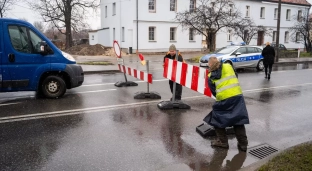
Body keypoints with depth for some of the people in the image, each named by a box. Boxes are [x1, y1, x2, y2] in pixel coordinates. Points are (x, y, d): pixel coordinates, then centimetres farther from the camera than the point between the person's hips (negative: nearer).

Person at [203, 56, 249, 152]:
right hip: (237, 96, 3)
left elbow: (213, 91, 5)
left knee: (217, 119, 16)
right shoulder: (228, 66, 8)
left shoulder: (211, 76, 3)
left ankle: (222, 141, 18)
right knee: (238, 120, 11)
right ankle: (243, 144, 14)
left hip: (223, 99, -3)